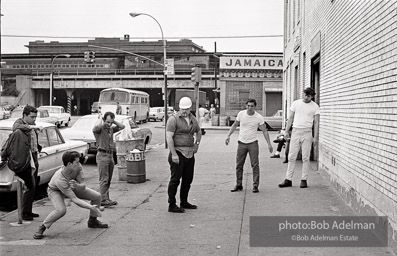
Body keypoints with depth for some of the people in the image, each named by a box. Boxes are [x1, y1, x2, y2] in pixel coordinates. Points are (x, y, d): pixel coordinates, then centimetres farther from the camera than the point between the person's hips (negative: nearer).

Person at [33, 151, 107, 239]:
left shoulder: (78, 167, -28)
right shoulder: (59, 179, -42)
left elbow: (83, 186, -22)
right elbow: (74, 199, -40)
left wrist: (77, 186, -46)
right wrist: (91, 207, -45)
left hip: (74, 188, 6)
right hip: (56, 191, -6)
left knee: (97, 196, -4)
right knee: (61, 210, -36)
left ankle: (92, 221, 19)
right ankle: (42, 228, -12)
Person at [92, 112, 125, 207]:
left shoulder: (111, 129, 15)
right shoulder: (100, 129, -7)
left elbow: (122, 126, 14)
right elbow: (97, 126, -30)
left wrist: (113, 121, 5)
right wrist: (100, 118, -11)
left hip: (110, 155, 8)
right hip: (102, 155, -8)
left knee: (108, 180, 10)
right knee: (104, 179, -11)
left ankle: (106, 199, 16)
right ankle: (103, 200, -13)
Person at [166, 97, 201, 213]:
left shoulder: (193, 119, 12)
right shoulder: (173, 119, -9)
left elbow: (198, 132, 32)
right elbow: (169, 137, -15)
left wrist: (197, 143, 17)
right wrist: (173, 154, -20)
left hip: (190, 154, 7)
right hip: (178, 153, -7)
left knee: (188, 179, 13)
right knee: (175, 179, -4)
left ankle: (184, 202, 27)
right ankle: (172, 205, 2)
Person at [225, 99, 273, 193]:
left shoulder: (259, 117, -8)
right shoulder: (241, 114, -3)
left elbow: (264, 131, -1)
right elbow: (234, 125, 12)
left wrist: (269, 144, -7)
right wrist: (228, 136, 4)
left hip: (253, 143, -2)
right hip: (241, 143, 2)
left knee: (255, 165, -5)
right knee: (239, 165, 6)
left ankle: (255, 186, 1)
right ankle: (238, 185, 17)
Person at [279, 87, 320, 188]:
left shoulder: (315, 107, 1)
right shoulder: (296, 103, 7)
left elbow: (316, 123, 0)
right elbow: (290, 118, 11)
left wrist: (315, 137, -7)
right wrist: (287, 131, 5)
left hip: (307, 132, -2)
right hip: (295, 131, 2)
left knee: (305, 157, 0)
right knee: (291, 157, 2)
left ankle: (304, 180, 8)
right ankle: (288, 180, 6)